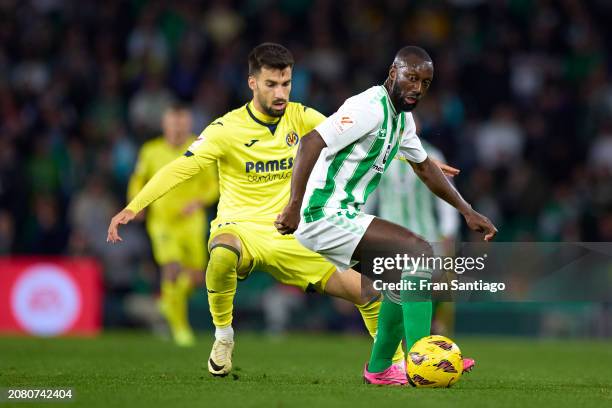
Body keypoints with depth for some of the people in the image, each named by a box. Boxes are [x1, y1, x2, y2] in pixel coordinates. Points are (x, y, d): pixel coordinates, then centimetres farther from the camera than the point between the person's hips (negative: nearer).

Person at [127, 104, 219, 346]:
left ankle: (170, 299, 33)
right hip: (162, 220, -2)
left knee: (196, 278, 0)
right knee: (172, 269, -22)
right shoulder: (151, 151, -2)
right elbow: (138, 180, 14)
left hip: (191, 220, 2)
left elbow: (213, 185, 5)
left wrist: (199, 201, -14)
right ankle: (179, 325, -7)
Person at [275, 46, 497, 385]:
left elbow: (424, 167, 29)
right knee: (418, 251, -19)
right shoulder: (370, 108, -18)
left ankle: (379, 368, 31)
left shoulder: (401, 118, 14)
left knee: (402, 274, 21)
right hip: (325, 217, -10)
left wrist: (467, 211, 23)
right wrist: (295, 205, -35)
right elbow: (311, 142, -28)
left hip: (344, 217, 10)